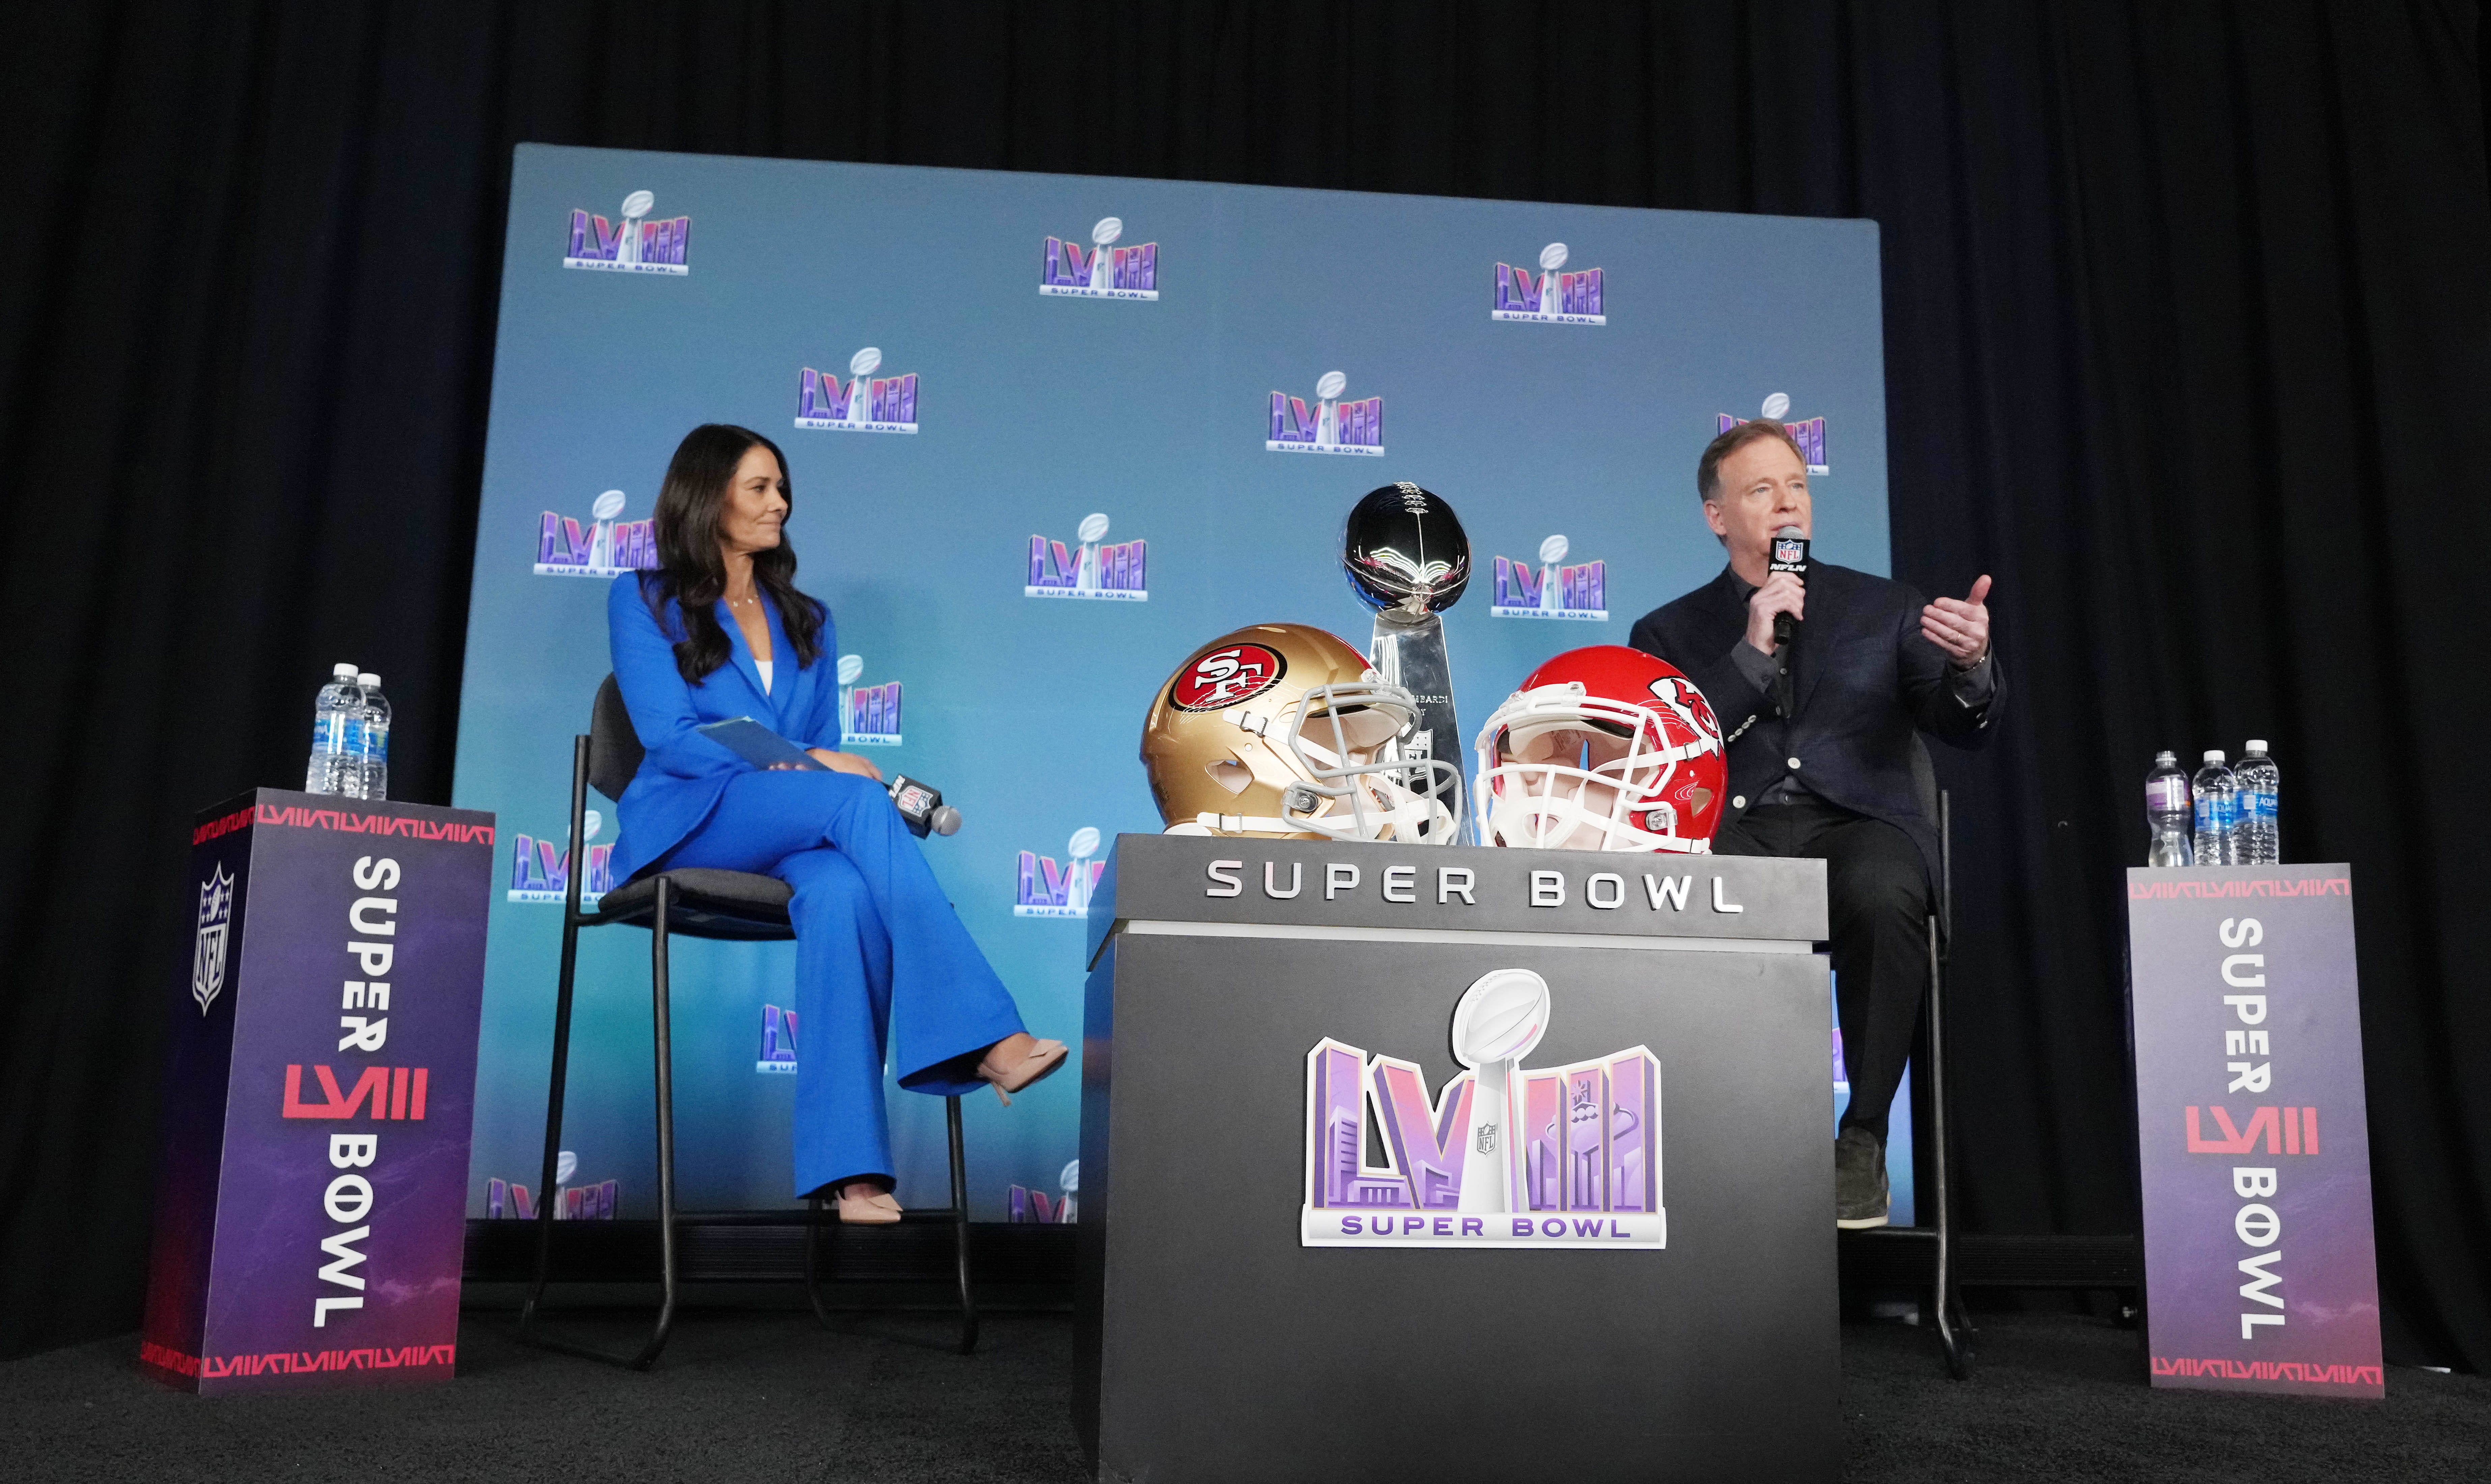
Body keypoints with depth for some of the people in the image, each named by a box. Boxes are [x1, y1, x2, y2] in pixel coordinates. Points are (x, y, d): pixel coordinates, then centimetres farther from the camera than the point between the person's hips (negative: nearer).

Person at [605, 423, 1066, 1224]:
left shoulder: (807, 622, 24)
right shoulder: (643, 600, 9)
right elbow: (669, 737, -5)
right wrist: (803, 764, -16)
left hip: (789, 840, 4)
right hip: (689, 823, -3)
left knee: (841, 893, -36)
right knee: (859, 802, -34)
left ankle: (848, 1166, -44)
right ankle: (985, 1038, -42)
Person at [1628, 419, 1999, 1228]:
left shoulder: (1886, 609, 20)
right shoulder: (1670, 632, 18)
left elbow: (1963, 727, 7)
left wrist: (1969, 663, -16)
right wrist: (1753, 652, -5)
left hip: (1857, 825, 0)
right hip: (1733, 832, 0)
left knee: (1881, 891, -36)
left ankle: (1862, 1140, -19)